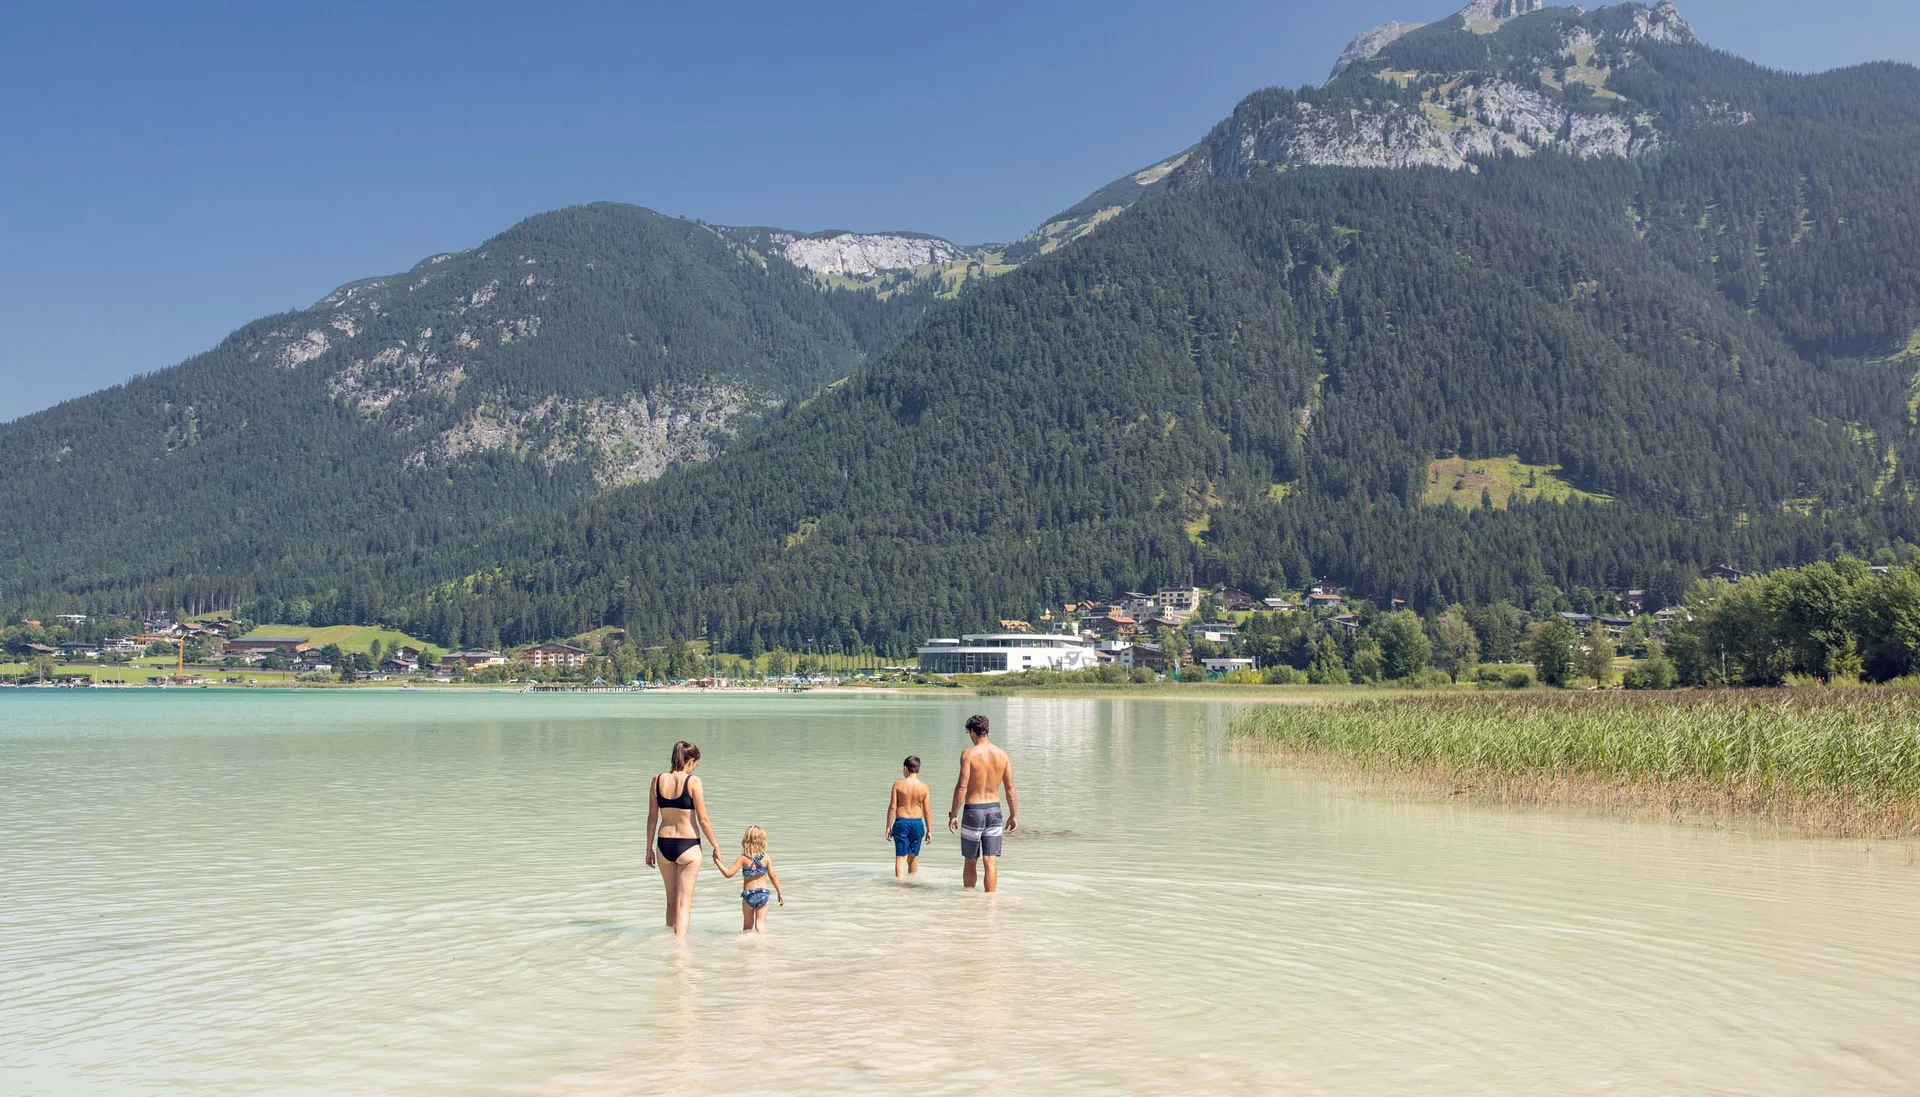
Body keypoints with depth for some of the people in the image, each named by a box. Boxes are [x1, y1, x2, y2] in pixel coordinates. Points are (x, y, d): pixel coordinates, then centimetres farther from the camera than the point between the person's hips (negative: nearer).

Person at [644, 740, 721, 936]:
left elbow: (652, 817, 5)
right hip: (688, 846, -4)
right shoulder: (692, 782, -11)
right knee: (684, 901, 1)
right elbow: (703, 820, -10)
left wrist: (649, 848, 13)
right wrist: (716, 846, 1)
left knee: (671, 898, 21)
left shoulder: (658, 779, 1)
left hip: (664, 845, 4)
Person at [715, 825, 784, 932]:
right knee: (760, 923, 4)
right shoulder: (766, 857, -4)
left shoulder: (743, 859, -10)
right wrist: (780, 893, 10)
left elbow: (728, 874, -13)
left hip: (748, 894, -1)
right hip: (763, 893, 1)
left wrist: (718, 862, -1)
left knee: (748, 924, 17)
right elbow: (773, 876, 0)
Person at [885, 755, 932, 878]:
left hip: (901, 822, -2)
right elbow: (927, 810, -1)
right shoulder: (924, 787, -2)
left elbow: (892, 807, -6)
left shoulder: (898, 784, -7)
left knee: (900, 857, -3)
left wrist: (888, 827, 1)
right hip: (917, 823, 2)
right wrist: (929, 830, 7)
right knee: (913, 856, 17)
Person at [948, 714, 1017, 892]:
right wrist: (1014, 815, 12)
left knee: (970, 862, 12)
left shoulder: (969, 753, -11)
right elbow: (1010, 788, 4)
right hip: (994, 810, 3)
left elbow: (962, 786, -14)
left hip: (973, 810, -3)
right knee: (991, 862, 3)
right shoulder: (1002, 754, 2)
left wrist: (954, 814, -8)